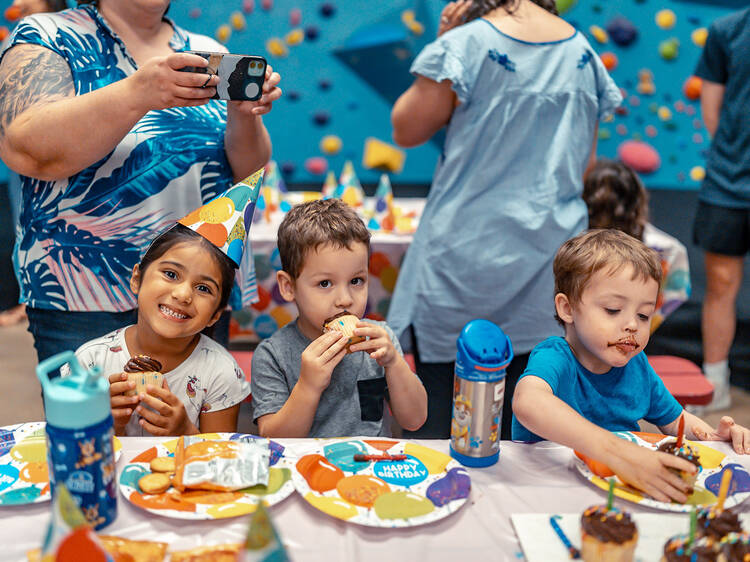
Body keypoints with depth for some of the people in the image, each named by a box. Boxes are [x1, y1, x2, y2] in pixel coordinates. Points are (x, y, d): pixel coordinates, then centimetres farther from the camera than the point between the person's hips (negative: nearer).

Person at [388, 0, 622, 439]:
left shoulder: (465, 44, -8)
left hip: (465, 258, -5)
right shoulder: (585, 53, 8)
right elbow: (586, 167, 14)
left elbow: (407, 131, 3)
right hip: (549, 258, 5)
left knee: (436, 417, 6)